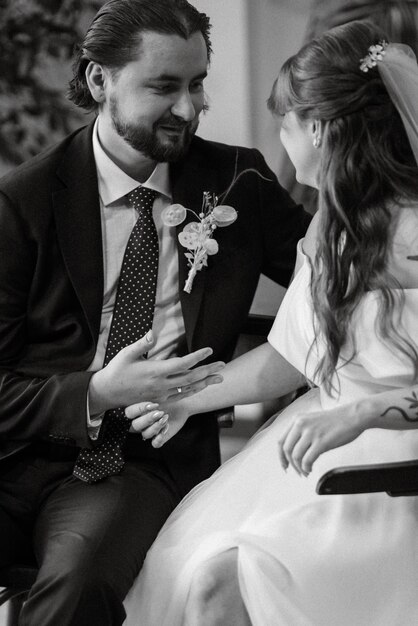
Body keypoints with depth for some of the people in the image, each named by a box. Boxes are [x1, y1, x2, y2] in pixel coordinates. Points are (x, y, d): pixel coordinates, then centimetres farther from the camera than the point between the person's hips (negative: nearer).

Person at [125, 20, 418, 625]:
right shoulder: (330, 227, 12)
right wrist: (185, 401, 13)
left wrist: (365, 412, -27)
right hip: (323, 444, 7)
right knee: (189, 565, -14)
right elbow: (288, 355, 17)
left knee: (227, 574, -23)